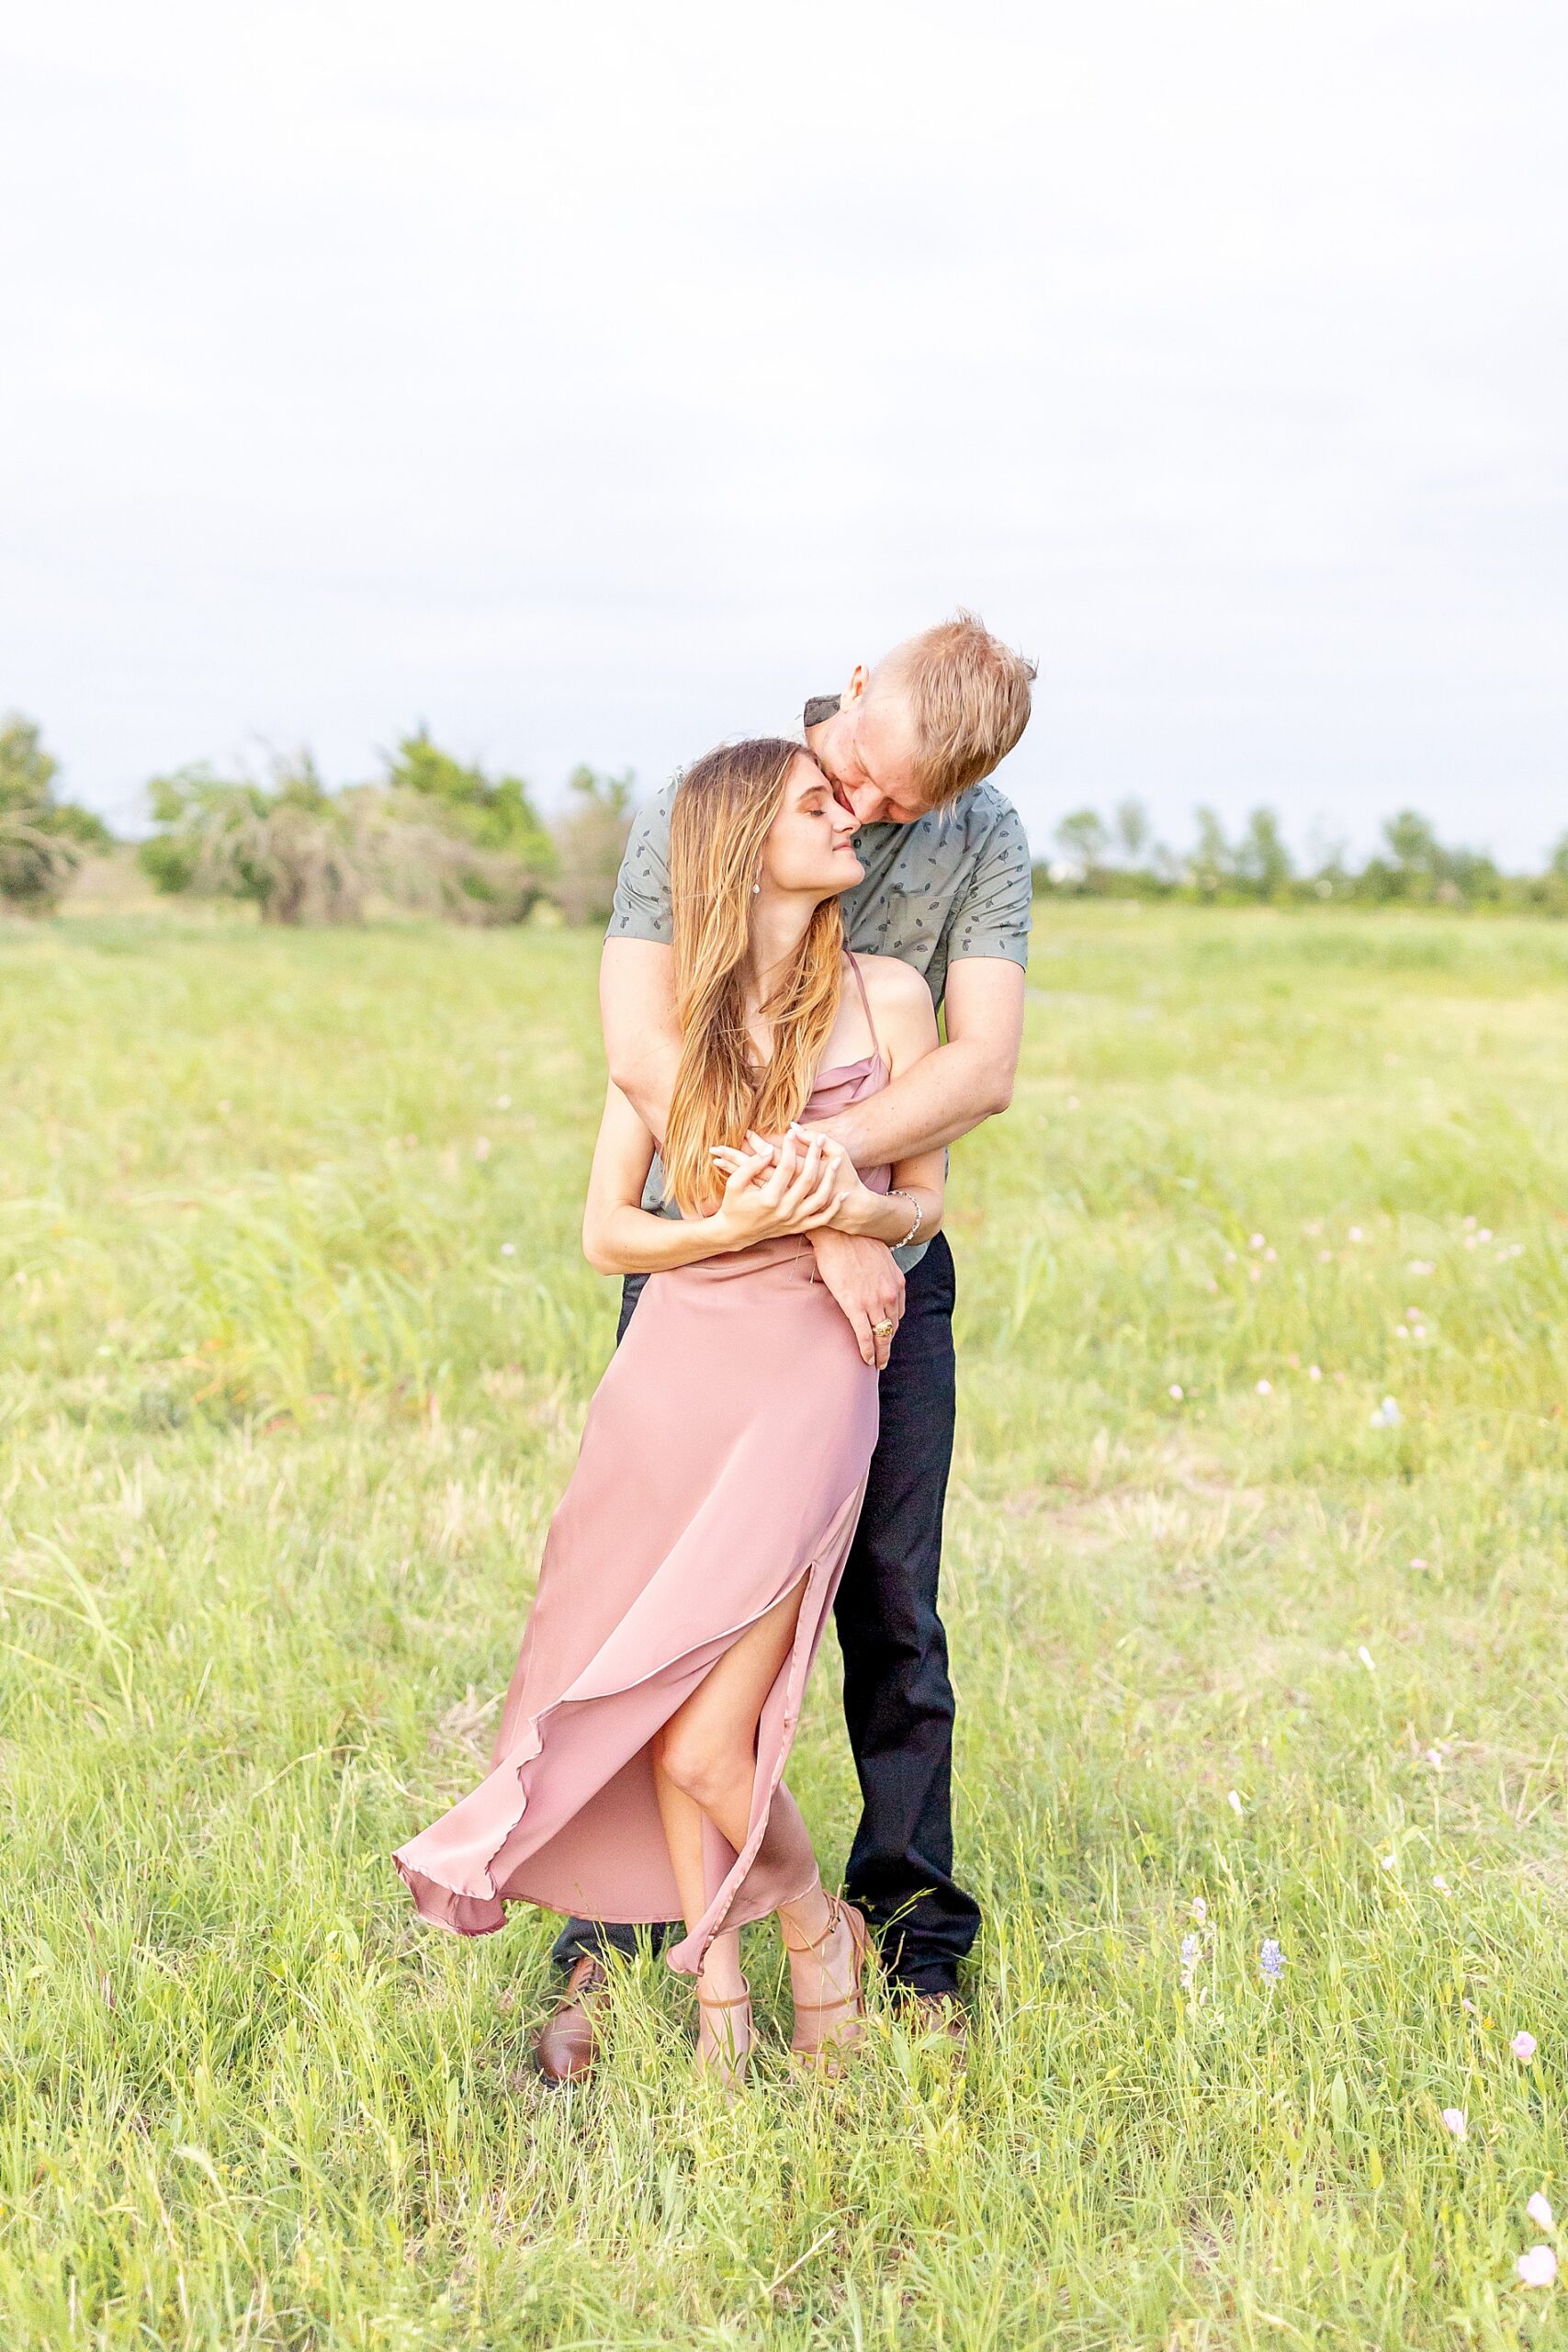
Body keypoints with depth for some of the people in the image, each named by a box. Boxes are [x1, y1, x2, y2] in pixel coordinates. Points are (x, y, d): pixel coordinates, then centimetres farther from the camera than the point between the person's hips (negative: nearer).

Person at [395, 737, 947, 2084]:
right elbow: (607, 1234, 3)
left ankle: (819, 1932, 20)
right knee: (658, 1720, 4)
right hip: (675, 1370, 2)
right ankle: (718, 1993, 23)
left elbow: (926, 1204, 9)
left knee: (706, 1748, -8)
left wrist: (853, 1208, -13)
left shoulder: (888, 997, 1)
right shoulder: (675, 1015, 4)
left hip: (808, 1379, -2)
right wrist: (740, 1225, -15)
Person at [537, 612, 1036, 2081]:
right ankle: (604, 1954, 11)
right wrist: (818, 1226, -27)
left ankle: (913, 1947, 20)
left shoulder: (984, 845, -5)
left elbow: (984, 1067, -15)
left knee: (893, 1612, 5)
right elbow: (643, 1049, -23)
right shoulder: (693, 814, -12)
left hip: (891, 1275, 2)